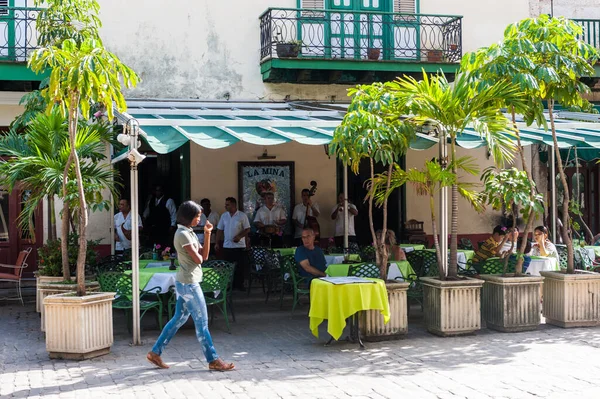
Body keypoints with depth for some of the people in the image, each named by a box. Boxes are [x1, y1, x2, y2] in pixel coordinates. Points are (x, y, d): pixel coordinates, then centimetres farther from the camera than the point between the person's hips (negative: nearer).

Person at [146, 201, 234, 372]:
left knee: (179, 319, 15)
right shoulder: (183, 234, -16)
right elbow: (198, 259, -18)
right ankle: (213, 360, 5)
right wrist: (198, 254, 4)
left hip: (185, 283, 10)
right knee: (202, 323, -3)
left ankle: (155, 352, 21)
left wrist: (207, 234, 1)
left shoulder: (189, 233, 14)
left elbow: (204, 255, 9)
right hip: (189, 284, -10)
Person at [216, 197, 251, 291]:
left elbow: (247, 229, -3)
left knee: (240, 266, 0)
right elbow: (219, 230, 10)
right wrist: (217, 243, 4)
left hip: (239, 246, -3)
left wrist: (240, 236, -19)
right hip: (227, 246, 3)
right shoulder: (224, 216, 7)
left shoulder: (242, 215, -4)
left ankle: (239, 284, 10)